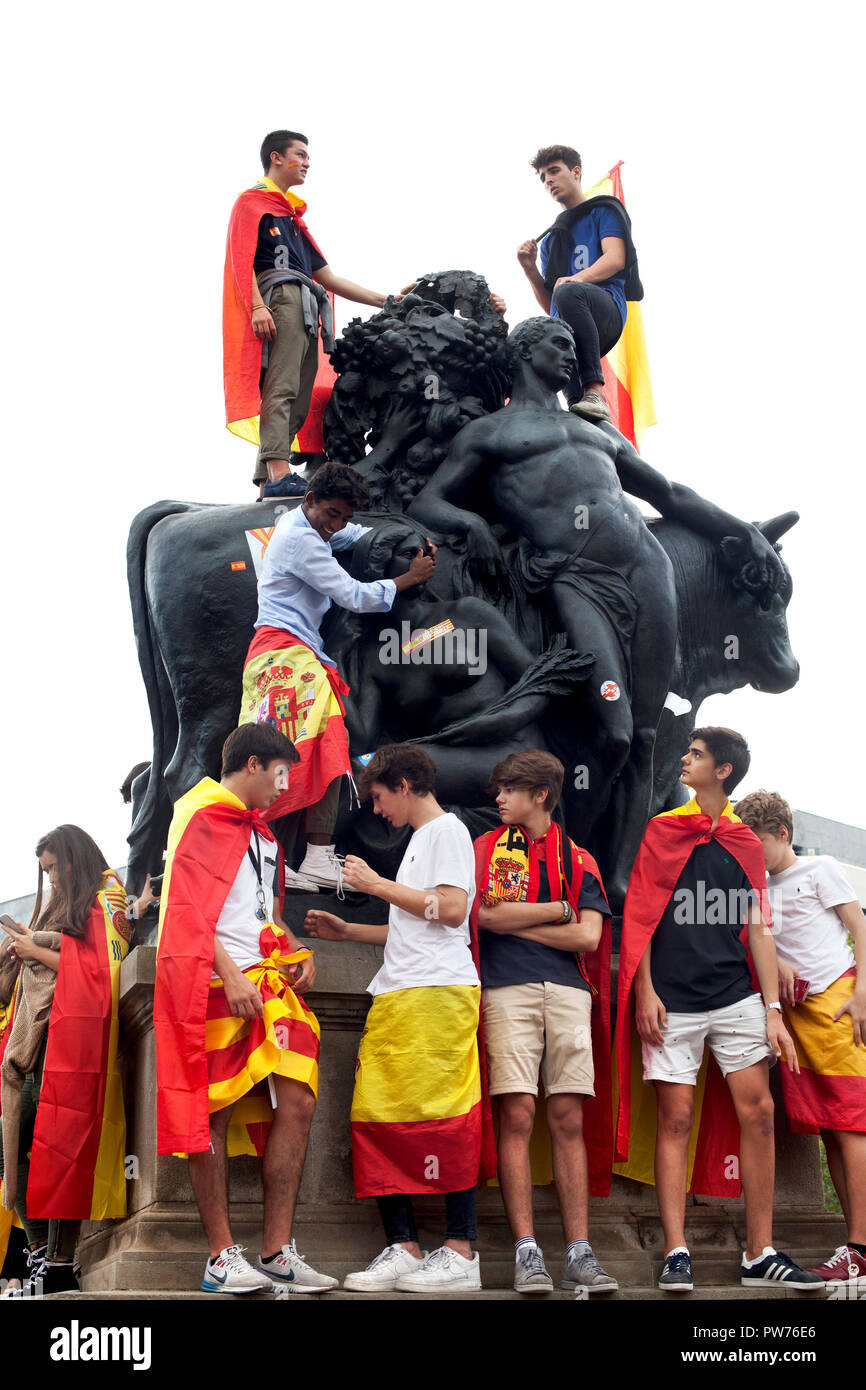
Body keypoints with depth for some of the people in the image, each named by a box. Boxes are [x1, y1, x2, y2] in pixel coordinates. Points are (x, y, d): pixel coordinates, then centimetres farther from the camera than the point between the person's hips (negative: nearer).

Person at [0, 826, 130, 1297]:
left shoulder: (104, 903, 1)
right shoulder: (60, 908, 27)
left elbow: (98, 972, -11)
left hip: (72, 1030, -9)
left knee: (59, 1140, -14)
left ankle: (58, 1267, -15)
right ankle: (40, 1256, 3)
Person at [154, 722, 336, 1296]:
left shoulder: (260, 830, 25)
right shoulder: (201, 816, -2)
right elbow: (189, 909, -11)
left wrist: (299, 952, 12)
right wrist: (229, 975, -19)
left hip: (268, 983, 8)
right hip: (216, 984, -8)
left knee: (297, 1102, -3)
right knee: (213, 1115, -3)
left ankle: (278, 1254, 0)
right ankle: (223, 1257, 1)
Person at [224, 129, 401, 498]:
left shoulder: (292, 213, 36)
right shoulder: (252, 201, 10)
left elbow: (326, 276, 32)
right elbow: (242, 259, -6)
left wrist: (383, 300, 26)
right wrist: (257, 306, -22)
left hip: (305, 312, 9)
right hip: (279, 298, -9)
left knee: (297, 401, -2)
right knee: (281, 388, -23)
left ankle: (266, 483, -7)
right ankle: (279, 474, -37)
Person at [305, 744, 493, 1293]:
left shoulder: (447, 830, -1)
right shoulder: (419, 839, 27)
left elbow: (451, 909, -14)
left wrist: (378, 884, -7)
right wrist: (347, 931, 27)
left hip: (439, 993, -9)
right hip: (397, 998, 9)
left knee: (444, 1117, -10)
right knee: (378, 1116, 1)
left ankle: (460, 1253, -8)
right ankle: (404, 1248, 3)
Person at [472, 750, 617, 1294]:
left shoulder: (579, 860, 17)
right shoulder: (487, 848, 16)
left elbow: (589, 937, 3)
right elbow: (486, 915, -1)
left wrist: (516, 921, 2)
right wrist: (557, 909, 4)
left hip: (568, 992, 1)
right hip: (508, 989, -1)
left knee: (569, 1121, -2)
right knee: (517, 1116, -9)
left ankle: (580, 1253, -2)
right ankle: (527, 1252, -8)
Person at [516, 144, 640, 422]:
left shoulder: (604, 209, 21)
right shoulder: (550, 238, 37)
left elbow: (615, 259, 0)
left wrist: (577, 278, -18)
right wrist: (530, 269, 11)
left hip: (607, 308, -5)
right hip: (563, 329, 5)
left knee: (567, 292, -40)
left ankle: (594, 391, -45)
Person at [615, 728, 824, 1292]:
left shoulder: (746, 843, 13)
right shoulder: (664, 830, 7)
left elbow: (759, 928, 10)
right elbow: (639, 915, 4)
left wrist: (773, 1010, 3)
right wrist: (645, 992, -6)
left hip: (737, 997, 2)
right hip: (674, 1002, -2)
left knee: (758, 1112, -4)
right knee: (676, 1119, -3)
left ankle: (761, 1255, 3)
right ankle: (677, 1254, -1)